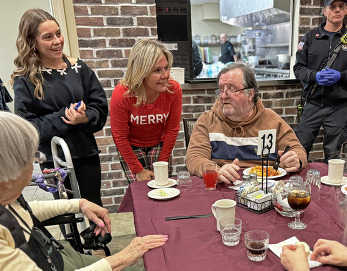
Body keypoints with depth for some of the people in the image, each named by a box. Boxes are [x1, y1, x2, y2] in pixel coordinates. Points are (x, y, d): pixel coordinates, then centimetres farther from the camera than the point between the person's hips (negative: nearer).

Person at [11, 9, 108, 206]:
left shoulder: (79, 68, 2)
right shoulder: (25, 79, -5)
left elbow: (100, 107, 2)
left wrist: (85, 118, -18)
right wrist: (63, 118, -19)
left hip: (86, 156, 2)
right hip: (51, 161, -2)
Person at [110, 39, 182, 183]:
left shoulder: (174, 89, -21)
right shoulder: (121, 94, -27)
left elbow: (172, 129, -8)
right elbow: (120, 137, -15)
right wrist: (138, 170, -11)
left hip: (159, 145, 2)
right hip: (130, 148, -2)